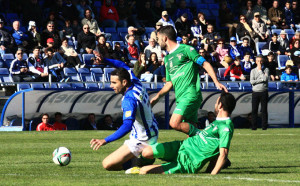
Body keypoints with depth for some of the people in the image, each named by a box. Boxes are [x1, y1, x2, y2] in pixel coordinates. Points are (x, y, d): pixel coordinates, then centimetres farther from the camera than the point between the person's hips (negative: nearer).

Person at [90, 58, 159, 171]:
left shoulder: (129, 100, -28)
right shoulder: (136, 84, -3)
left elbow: (127, 126, -40)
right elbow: (124, 66, 16)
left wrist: (105, 140, -46)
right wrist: (104, 60, 6)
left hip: (140, 141, -9)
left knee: (107, 164, -11)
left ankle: (143, 163, -12)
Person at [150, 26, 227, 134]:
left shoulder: (185, 49, 0)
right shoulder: (167, 59, 23)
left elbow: (205, 64, -4)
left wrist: (216, 82, -15)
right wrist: (158, 96, 13)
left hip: (190, 94, -8)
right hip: (180, 97, 8)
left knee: (175, 123, -22)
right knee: (190, 128, 1)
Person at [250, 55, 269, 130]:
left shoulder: (266, 70, 6)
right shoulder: (253, 71, 10)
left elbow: (265, 78, -12)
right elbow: (252, 81, -4)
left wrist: (260, 70, -5)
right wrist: (261, 80, -9)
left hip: (264, 92, -1)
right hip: (255, 92, 1)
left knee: (264, 109, -1)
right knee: (254, 110, -1)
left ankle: (264, 126, 2)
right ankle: (254, 126, 2)